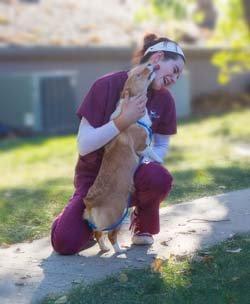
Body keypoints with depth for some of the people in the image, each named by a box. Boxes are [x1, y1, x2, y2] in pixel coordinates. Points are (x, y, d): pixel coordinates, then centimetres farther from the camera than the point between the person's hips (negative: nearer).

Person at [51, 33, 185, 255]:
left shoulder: (164, 99, -5)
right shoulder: (108, 85, -18)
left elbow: (161, 146, 5)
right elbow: (84, 146, -20)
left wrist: (142, 162, -18)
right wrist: (123, 121, -33)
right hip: (95, 176, -2)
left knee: (160, 178, -35)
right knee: (65, 244, -23)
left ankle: (143, 226, -1)